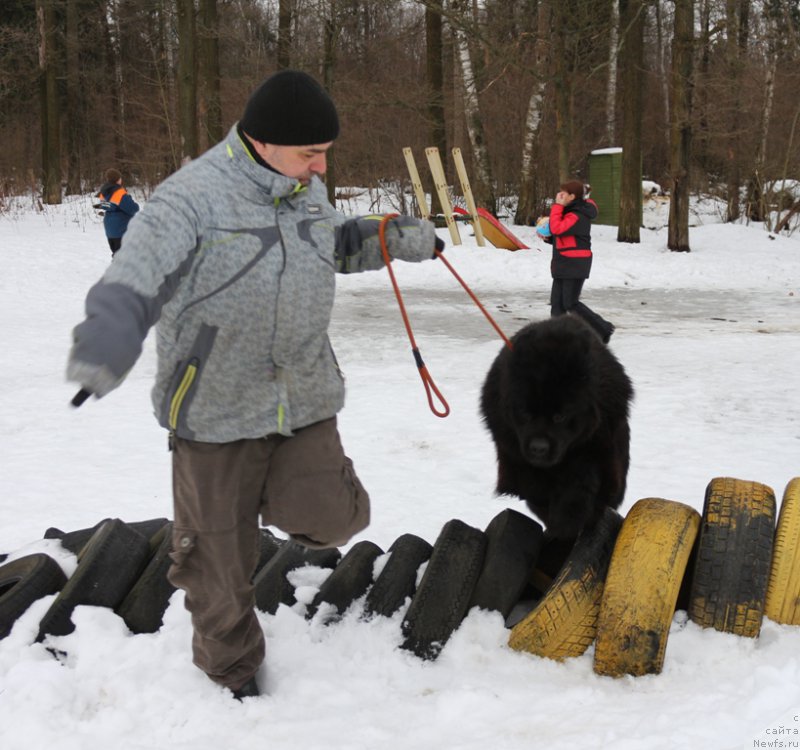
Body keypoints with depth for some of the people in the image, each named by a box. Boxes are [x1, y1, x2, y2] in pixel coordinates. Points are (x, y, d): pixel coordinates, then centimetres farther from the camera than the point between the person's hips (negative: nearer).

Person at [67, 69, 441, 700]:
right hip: (217, 407, -4)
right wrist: (109, 336, -50)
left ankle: (279, 495, 27)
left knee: (330, 519, -9)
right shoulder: (192, 198, -18)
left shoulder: (306, 190, 4)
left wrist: (398, 237, 7)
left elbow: (340, 242, 25)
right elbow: (136, 279, -30)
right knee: (219, 552, 8)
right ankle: (231, 669, 33)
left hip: (305, 399, 5)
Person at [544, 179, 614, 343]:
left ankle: (603, 329, 3)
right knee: (557, 302, 6)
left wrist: (557, 206, -20)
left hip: (575, 264, -10)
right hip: (564, 264, 10)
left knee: (570, 303, -7)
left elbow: (557, 229, -28)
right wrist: (548, 236, 3)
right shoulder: (571, 210, 14)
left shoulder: (578, 216, -18)